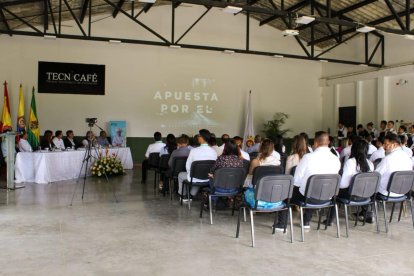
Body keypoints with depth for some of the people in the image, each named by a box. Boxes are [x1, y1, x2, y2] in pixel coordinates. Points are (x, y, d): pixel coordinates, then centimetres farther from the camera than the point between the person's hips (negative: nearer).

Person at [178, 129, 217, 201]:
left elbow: (188, 166, -10)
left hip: (195, 178, -4)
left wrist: (189, 173, 11)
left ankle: (183, 196, 42)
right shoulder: (214, 152, -11)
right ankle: (192, 195, 48)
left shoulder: (194, 151, -21)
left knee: (181, 175, 28)